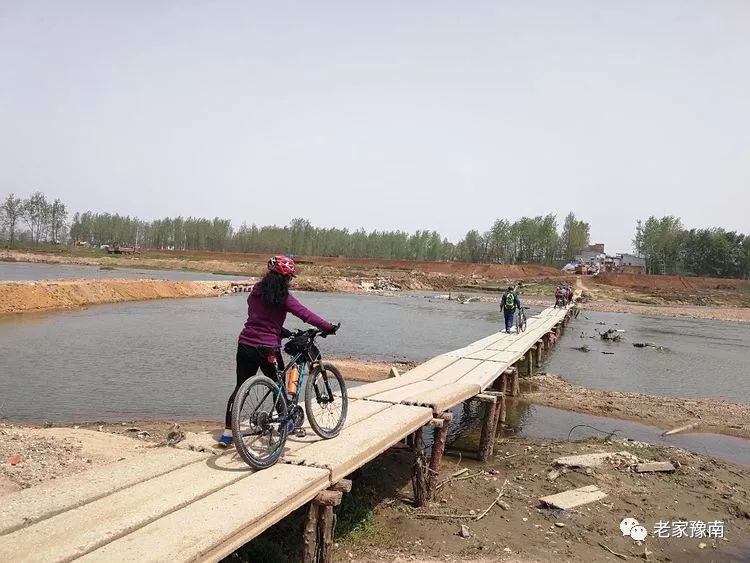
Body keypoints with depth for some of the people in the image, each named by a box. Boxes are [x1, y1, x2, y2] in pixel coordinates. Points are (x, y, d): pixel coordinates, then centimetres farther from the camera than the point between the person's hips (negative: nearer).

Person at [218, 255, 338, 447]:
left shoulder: (255, 292, 8)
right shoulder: (283, 297, -11)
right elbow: (306, 314, -15)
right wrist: (329, 327, -8)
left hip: (245, 345, 5)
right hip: (268, 349, -5)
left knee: (240, 387, 11)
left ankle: (227, 432, 9)